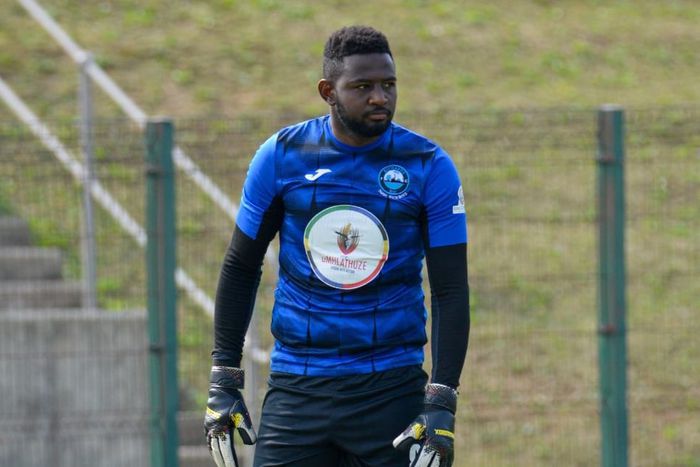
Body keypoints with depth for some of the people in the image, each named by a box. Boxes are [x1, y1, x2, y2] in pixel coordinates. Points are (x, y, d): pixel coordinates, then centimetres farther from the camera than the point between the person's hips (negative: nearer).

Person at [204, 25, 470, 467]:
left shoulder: (428, 167, -3)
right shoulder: (282, 156, 0)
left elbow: (452, 293, -2)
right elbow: (241, 269, 10)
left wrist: (442, 405, -11)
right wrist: (223, 384, 6)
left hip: (392, 390, -1)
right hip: (296, 389, 1)